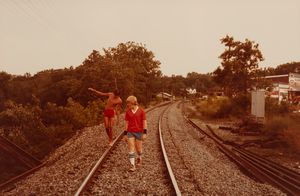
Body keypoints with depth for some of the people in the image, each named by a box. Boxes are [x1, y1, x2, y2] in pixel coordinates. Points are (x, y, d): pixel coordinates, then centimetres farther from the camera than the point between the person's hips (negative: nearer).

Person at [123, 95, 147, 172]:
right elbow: (126, 123, 4)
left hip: (139, 132, -2)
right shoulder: (128, 111, 1)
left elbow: (144, 122, -8)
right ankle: (132, 166, -3)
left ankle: (139, 158, 41)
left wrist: (145, 133, -14)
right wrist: (125, 134, 3)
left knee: (138, 148, 8)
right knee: (131, 148, -6)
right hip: (130, 132, 2)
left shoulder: (141, 111, -7)